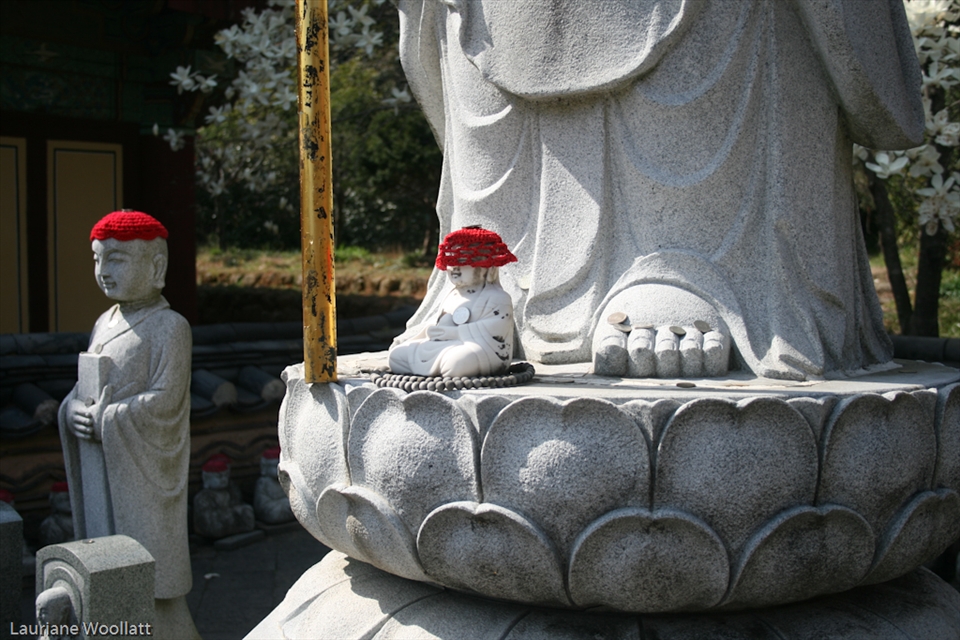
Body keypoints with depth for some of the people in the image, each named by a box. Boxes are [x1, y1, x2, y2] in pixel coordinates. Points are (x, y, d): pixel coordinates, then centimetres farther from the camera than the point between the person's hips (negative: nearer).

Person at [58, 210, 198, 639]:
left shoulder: (169, 327, -12)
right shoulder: (105, 323, 11)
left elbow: (162, 403, -19)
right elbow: (83, 387, 15)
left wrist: (102, 423, -18)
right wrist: (73, 411, -6)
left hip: (142, 476, -7)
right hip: (99, 474, 7)